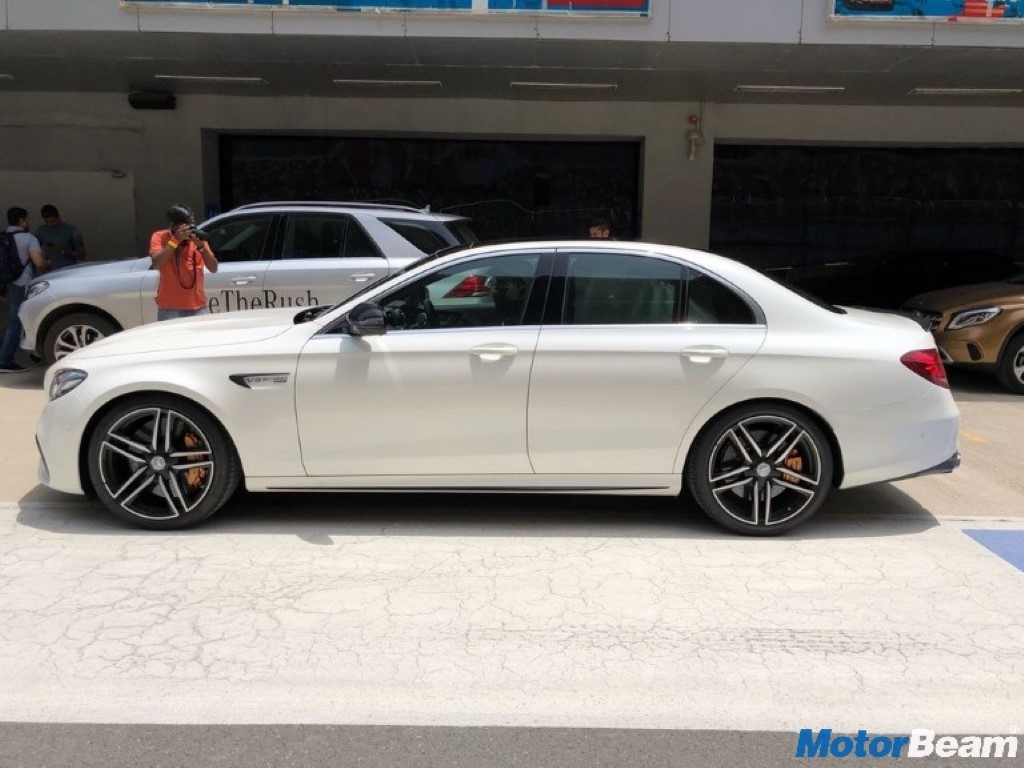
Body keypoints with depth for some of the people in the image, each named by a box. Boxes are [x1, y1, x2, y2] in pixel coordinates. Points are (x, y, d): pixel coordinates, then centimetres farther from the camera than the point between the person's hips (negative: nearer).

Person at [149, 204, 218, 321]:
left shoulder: (197, 236, 7)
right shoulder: (160, 237, 0)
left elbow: (213, 268, -1)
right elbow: (157, 263, -18)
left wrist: (201, 246, -15)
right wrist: (175, 240, -20)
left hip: (198, 308, 3)